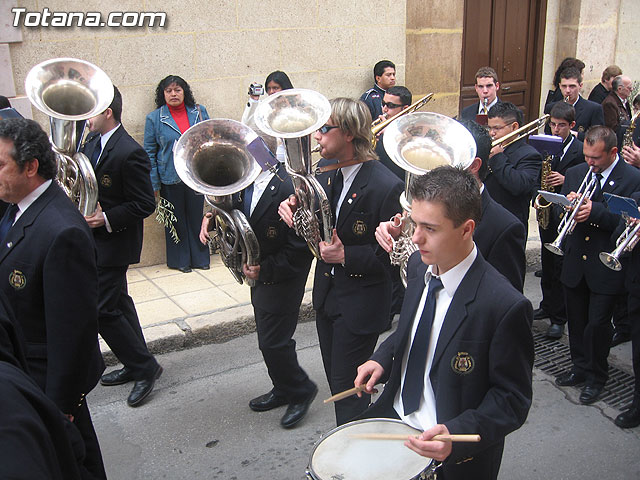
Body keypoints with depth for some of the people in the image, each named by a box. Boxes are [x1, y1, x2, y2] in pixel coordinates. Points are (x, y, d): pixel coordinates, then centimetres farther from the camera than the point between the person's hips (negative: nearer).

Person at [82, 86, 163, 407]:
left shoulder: (130, 153, -22)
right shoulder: (93, 141, 5)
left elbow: (144, 205, -20)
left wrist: (106, 219, -23)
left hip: (112, 242, -9)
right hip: (96, 240, 9)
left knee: (102, 309, -6)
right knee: (117, 302, 18)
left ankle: (144, 367, 10)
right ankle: (135, 365, 33)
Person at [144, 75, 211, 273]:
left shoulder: (199, 112, 3)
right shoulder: (154, 118, -2)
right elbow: (149, 152, 0)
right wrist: (154, 184, -4)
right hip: (170, 179, -1)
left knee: (197, 217, 11)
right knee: (175, 220, 10)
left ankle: (200, 257, 26)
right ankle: (180, 259, 24)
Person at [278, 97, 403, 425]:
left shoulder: (386, 187, -22)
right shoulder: (326, 175, 2)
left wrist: (347, 256, -27)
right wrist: (294, 209, -10)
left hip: (361, 305, -8)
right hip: (326, 295, 8)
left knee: (347, 388, 4)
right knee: (336, 382, 21)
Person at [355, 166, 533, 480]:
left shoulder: (505, 307, -26)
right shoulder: (419, 265, -4)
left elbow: (513, 400, -17)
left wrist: (457, 434, -30)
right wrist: (382, 359, -2)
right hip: (392, 416, 5)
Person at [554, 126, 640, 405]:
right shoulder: (575, 173, 6)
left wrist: (595, 211, -27)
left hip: (606, 266, -5)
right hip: (575, 262, 5)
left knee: (598, 323, 1)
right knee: (576, 320, 15)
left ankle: (596, 377, 22)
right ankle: (580, 368, 35)